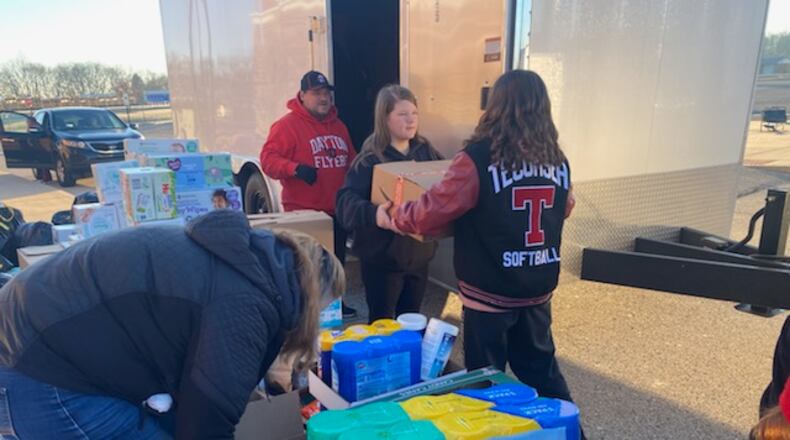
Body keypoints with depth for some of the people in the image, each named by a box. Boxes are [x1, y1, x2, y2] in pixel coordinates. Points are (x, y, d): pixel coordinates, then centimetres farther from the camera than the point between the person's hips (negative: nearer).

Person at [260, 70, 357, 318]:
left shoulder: (338, 125, 13)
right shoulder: (287, 125, -10)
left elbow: (351, 160, 22)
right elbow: (268, 159, -17)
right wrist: (296, 168, -32)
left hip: (336, 210, 7)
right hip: (303, 212, -7)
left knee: (336, 260, 18)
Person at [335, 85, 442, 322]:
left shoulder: (425, 151, 3)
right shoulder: (370, 159, -15)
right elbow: (345, 201, -26)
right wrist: (374, 213, -45)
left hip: (419, 254, 5)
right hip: (382, 258, -5)